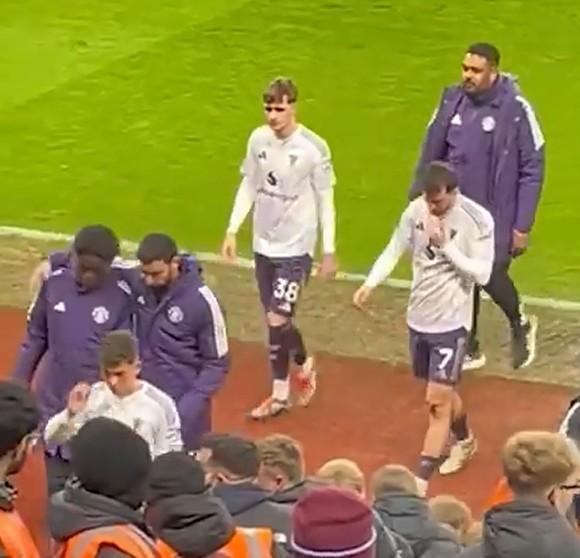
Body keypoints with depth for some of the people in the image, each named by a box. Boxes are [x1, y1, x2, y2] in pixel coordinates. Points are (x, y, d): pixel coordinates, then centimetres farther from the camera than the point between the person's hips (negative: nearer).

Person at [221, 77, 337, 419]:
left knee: (277, 320, -11)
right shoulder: (259, 139, -1)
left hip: (296, 247, -5)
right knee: (276, 320, 12)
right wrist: (232, 230, 5)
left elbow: (325, 201, -7)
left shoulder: (314, 147, -14)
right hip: (264, 244, 5)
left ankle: (280, 394, 8)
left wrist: (329, 251, -5)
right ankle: (304, 365, 34)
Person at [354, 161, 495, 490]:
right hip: (419, 317, 5)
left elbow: (482, 274, -18)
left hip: (451, 323, -5)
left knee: (437, 400, -7)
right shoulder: (416, 210, -5)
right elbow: (395, 250, 4)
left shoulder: (478, 220, -17)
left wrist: (446, 244, -26)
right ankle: (465, 441, 49)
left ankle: (422, 481, -3)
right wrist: (370, 284, -10)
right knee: (442, 391, 22)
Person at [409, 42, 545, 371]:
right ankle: (470, 350, 27)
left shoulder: (516, 110, -15)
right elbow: (431, 153, 8)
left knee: (491, 276, -3)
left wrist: (523, 225, -12)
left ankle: (521, 325, 29)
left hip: (495, 215, -4)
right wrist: (417, 197, 10)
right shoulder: (452, 100, -3)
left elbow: (532, 169, -11)